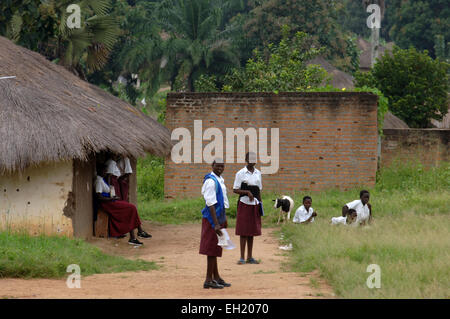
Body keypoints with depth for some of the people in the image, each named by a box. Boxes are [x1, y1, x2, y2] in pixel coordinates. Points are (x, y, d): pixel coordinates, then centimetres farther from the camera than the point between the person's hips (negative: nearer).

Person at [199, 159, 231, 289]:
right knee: (212, 249, -5)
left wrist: (224, 219, 26)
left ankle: (216, 277, 26)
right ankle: (209, 280, 0)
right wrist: (216, 224, -26)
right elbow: (211, 203, -23)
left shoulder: (220, 180, 12)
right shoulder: (211, 181, -18)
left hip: (219, 216, 10)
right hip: (212, 218, -10)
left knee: (214, 249, 17)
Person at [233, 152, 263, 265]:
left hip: (255, 204, 5)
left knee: (252, 231, 8)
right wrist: (247, 192, -19)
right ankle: (242, 257, 0)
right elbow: (235, 190, -6)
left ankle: (250, 257, 13)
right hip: (244, 204, -5)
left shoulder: (258, 173, 11)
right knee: (243, 231, -4)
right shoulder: (240, 174, -4)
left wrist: (260, 203, 11)